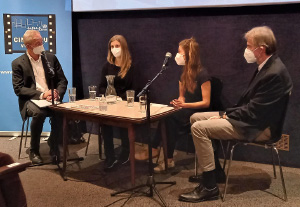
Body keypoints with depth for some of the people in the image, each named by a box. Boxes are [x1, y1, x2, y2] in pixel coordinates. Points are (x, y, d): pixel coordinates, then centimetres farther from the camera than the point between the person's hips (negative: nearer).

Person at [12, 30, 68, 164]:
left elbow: (62, 80, 8)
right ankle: (34, 151, -13)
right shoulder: (18, 63, 0)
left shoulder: (51, 58, 9)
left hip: (51, 98, 2)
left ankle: (54, 146, -9)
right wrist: (41, 95, -21)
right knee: (39, 113, -35)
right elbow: (18, 89, -7)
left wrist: (57, 93, -14)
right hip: (30, 100, -2)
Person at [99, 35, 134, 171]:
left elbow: (131, 88, 1)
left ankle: (125, 154, -8)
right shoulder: (108, 66, 12)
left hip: (125, 102, -2)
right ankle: (110, 157, -21)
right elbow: (102, 87, 10)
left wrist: (120, 98, -16)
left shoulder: (130, 66, 3)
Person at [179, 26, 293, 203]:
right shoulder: (267, 66, 9)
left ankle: (210, 187, -14)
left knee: (199, 128, -22)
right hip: (254, 117, 11)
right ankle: (212, 169, 17)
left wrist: (225, 116, -11)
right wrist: (227, 114, 1)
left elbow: (254, 111, -23)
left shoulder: (274, 73, -23)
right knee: (196, 118, 9)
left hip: (260, 126, -11)